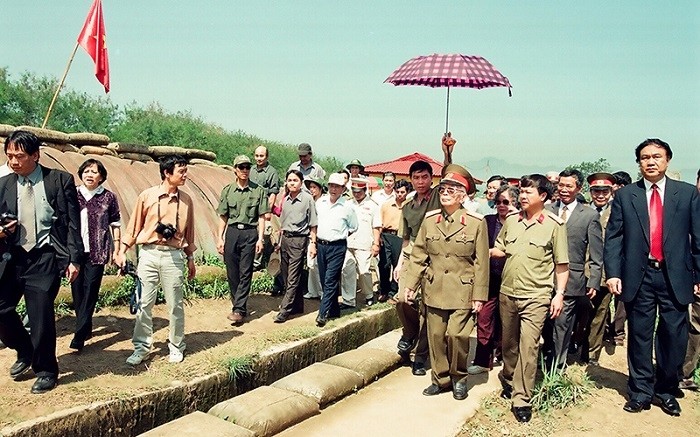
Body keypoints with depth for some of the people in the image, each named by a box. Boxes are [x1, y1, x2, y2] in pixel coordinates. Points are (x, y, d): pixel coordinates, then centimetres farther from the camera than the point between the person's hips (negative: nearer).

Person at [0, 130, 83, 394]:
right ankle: (25, 352, 29)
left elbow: (73, 223, -4)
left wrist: (74, 259, -9)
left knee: (41, 316, -3)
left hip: (44, 258, -4)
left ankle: (45, 371, 20)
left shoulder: (60, 181, -3)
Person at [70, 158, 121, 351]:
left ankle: (79, 335, -1)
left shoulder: (108, 197, 0)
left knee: (90, 291, -5)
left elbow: (115, 224, 4)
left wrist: (116, 249, 1)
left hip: (97, 252, -3)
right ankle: (85, 328, 24)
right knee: (77, 290, 8)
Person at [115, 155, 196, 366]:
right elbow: (134, 226, 4)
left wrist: (190, 258, 14)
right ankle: (142, 347, 17)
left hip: (173, 256, 1)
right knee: (144, 303, 4)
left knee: (175, 305, 7)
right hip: (149, 254, -1)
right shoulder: (147, 196, -2)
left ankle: (176, 347, 21)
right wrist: (122, 252, 2)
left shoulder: (186, 200, 4)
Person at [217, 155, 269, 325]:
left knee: (245, 273, -4)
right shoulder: (227, 190, 7)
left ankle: (239, 310, -3)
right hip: (232, 232, 3)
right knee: (232, 272, 6)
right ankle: (237, 304, 21)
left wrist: (260, 239, -5)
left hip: (250, 233, -2)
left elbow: (261, 217, 2)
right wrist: (220, 238, 4)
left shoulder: (258, 191, 2)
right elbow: (223, 217, 10)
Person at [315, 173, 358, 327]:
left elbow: (353, 227, 9)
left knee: (330, 280, -10)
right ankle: (334, 310, 23)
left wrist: (341, 235, 5)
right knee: (324, 280, 10)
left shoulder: (347, 207, -4)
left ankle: (323, 313, -10)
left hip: (337, 247, -5)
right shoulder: (320, 202, 6)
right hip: (321, 245, 5)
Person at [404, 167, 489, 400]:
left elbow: (481, 262, -4)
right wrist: (410, 284, 3)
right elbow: (418, 254, 7)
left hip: (462, 291, -3)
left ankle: (459, 378, 15)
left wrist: (479, 295, -6)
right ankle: (440, 379, 27)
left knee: (456, 334, -10)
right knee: (436, 336, 8)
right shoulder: (429, 219, 3)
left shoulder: (476, 222, -6)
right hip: (434, 290, 3)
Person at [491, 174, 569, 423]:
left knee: (528, 346, -7)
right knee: (509, 342, 18)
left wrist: (559, 294, -8)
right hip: (507, 293, 5)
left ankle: (521, 399, 3)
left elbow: (562, 264, -4)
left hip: (535, 297, -4)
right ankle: (509, 379, 41)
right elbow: (499, 250, 15)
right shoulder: (511, 221, 6)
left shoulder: (554, 225, -6)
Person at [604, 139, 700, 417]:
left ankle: (666, 391, 27)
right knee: (640, 336, 8)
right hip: (638, 276, 0)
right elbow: (613, 237, 2)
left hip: (675, 276, 0)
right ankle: (640, 392, 22)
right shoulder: (625, 196, 4)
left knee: (674, 336, 7)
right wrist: (613, 273, -7)